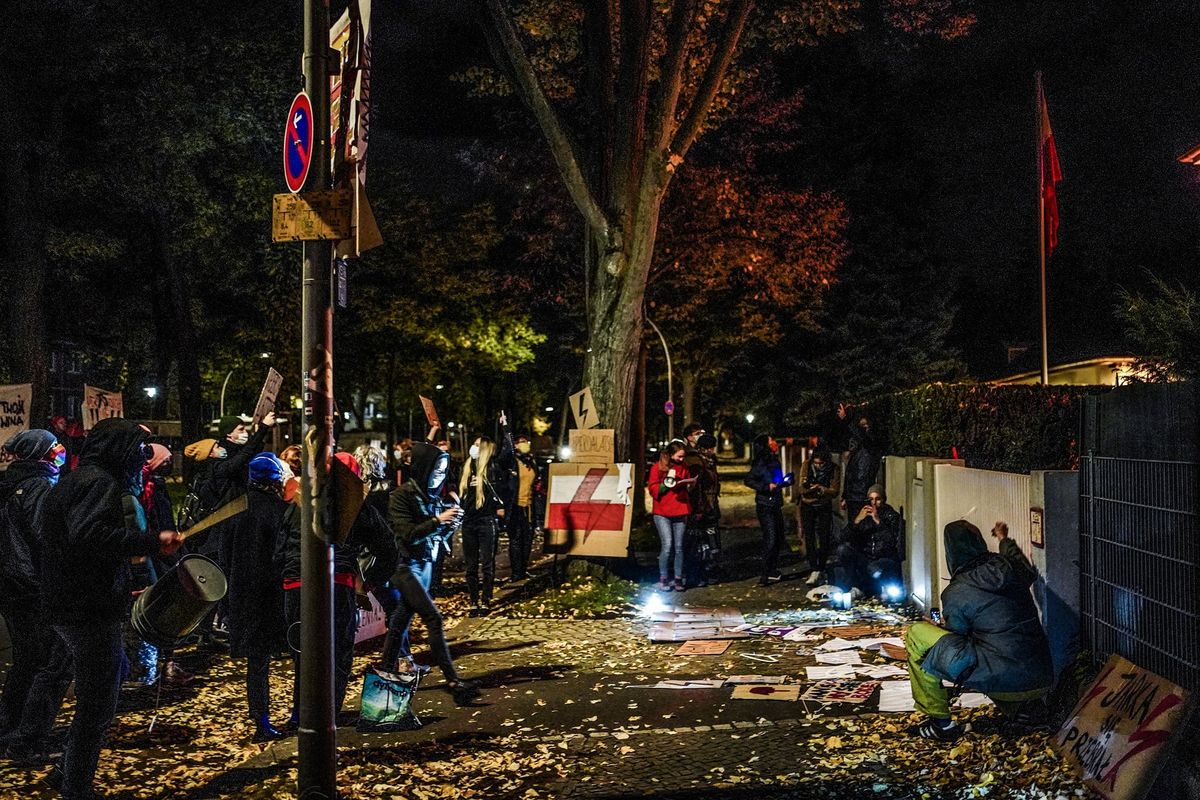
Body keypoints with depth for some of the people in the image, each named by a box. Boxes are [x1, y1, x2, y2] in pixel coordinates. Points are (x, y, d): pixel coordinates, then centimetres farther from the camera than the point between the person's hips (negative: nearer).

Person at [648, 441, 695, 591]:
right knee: (667, 545, -10)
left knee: (679, 547, 4)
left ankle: (678, 579, 11)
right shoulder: (657, 467, -1)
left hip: (680, 512, 4)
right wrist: (667, 483, -16)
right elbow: (653, 489, -4)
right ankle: (663, 579, 1)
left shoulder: (684, 467, 11)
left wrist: (690, 486, 1)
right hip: (662, 513, -4)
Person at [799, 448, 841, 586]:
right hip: (807, 506, 0)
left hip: (824, 507, 0)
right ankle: (814, 570, -10)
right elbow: (802, 490, -12)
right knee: (809, 538, -8)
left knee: (824, 538, 1)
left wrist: (821, 489, -31)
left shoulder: (834, 469, -15)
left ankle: (822, 569, 15)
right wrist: (806, 487, -36)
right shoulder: (806, 466, -14)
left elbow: (835, 492, -14)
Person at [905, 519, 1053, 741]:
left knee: (916, 634, 0)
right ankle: (1025, 707, 16)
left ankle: (940, 723, 5)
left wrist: (940, 627, 27)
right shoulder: (1010, 567, 6)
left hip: (1002, 681, -7)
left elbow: (956, 635, 4)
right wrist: (1005, 539, 52)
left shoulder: (956, 593, -10)